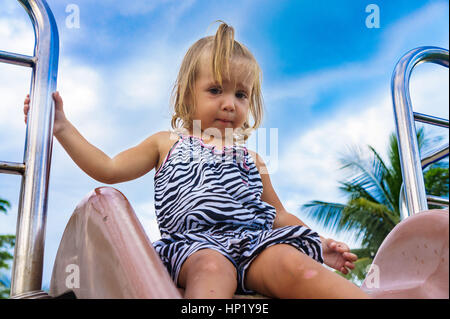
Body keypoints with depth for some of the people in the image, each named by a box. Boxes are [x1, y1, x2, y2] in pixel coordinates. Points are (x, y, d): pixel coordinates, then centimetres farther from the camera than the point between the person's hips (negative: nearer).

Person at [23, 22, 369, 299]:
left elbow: (278, 215, 31)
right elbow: (109, 169, 19)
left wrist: (321, 244, 16)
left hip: (255, 242, 2)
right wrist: (62, 126, 14)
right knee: (212, 267, -38)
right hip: (196, 242, -1)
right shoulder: (168, 143, 23)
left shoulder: (250, 160, 28)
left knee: (292, 263, -32)